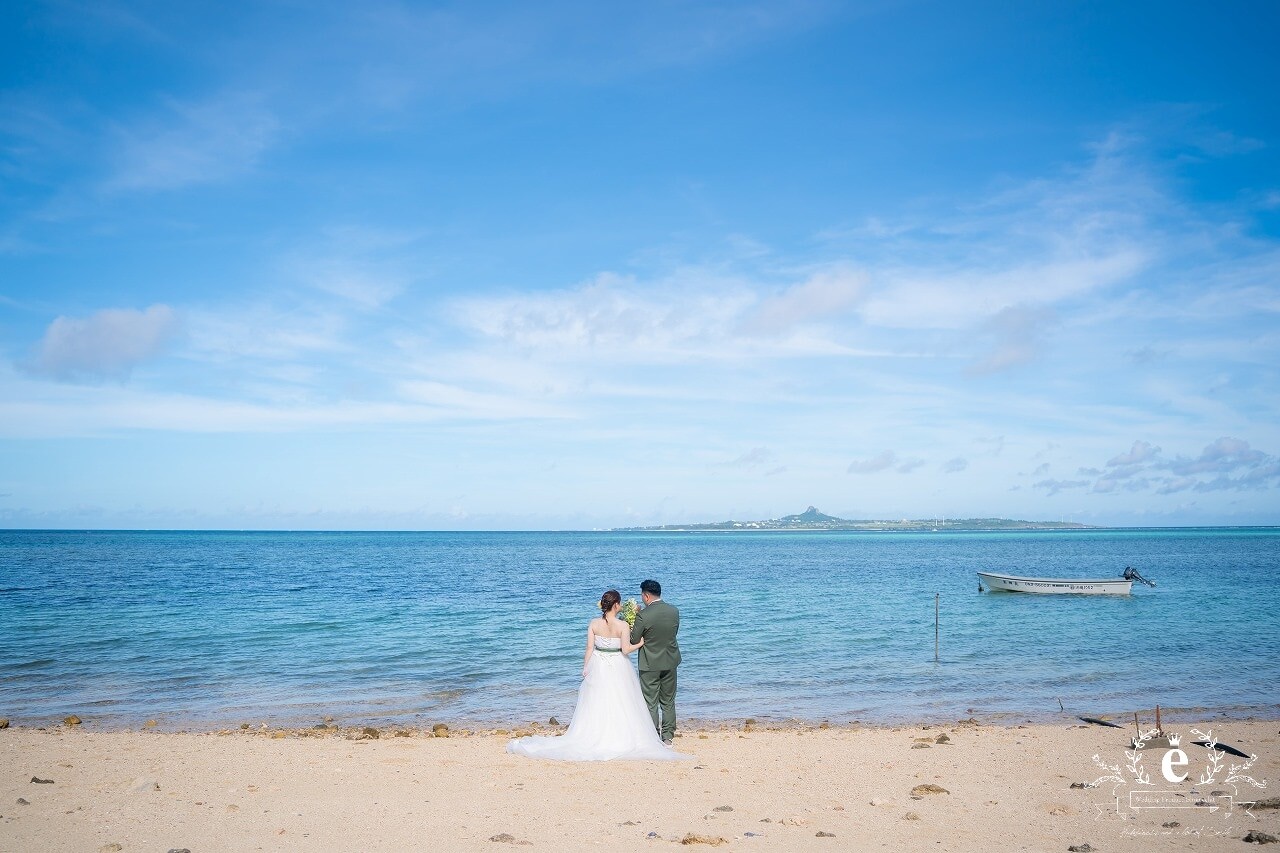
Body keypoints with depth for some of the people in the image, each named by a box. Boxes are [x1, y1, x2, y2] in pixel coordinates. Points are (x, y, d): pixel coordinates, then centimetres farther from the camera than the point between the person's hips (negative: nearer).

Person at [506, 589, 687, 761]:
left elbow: (589, 648, -4)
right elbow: (626, 649, -17)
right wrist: (639, 644, 0)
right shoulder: (622, 625, -14)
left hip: (598, 669, 3)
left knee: (596, 704, 10)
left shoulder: (594, 624, -5)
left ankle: (594, 738, 15)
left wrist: (585, 668, 6)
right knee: (619, 704, 6)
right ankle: (620, 738, 9)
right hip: (618, 669, -3)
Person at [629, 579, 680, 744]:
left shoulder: (643, 615, -19)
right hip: (670, 662, 5)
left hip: (650, 664, -5)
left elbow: (634, 640, -12)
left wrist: (631, 629, 9)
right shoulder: (674, 611, -4)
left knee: (650, 702, 5)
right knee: (668, 701, 15)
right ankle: (667, 737, 20)